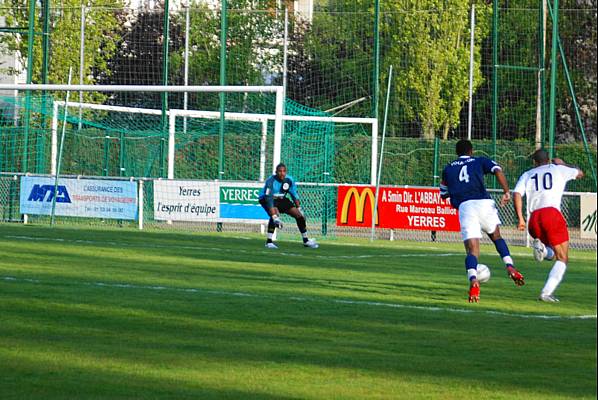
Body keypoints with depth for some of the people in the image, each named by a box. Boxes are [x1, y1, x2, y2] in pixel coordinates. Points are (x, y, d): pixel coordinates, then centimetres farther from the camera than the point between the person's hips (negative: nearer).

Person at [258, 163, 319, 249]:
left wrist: (299, 208, 3)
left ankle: (306, 241, 19)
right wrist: (275, 216, -46)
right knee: (275, 214, -35)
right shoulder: (271, 181, -33)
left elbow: (294, 194, 2)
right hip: (266, 199, -6)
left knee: (299, 215, 0)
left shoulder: (289, 180, -15)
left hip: (281, 199, 6)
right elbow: (269, 199, -39)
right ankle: (269, 242, -28)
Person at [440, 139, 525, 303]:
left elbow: (443, 194, 33)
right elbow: (498, 171, 1)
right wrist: (506, 192, -4)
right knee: (497, 237, 26)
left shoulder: (448, 169, 24)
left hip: (464, 206, 0)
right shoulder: (480, 161, 20)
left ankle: (473, 281, -32)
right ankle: (510, 266, 3)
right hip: (484, 202, 0)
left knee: (472, 250, -4)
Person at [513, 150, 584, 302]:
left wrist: (520, 218, 4)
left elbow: (517, 194, 4)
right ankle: (546, 293, -16)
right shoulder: (558, 169, 16)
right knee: (562, 259, 2)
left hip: (534, 218, 4)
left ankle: (541, 247, -8)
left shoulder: (527, 175, 21)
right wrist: (562, 164, 48)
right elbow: (579, 173, 33)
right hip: (552, 214, -4)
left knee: (554, 254, 27)